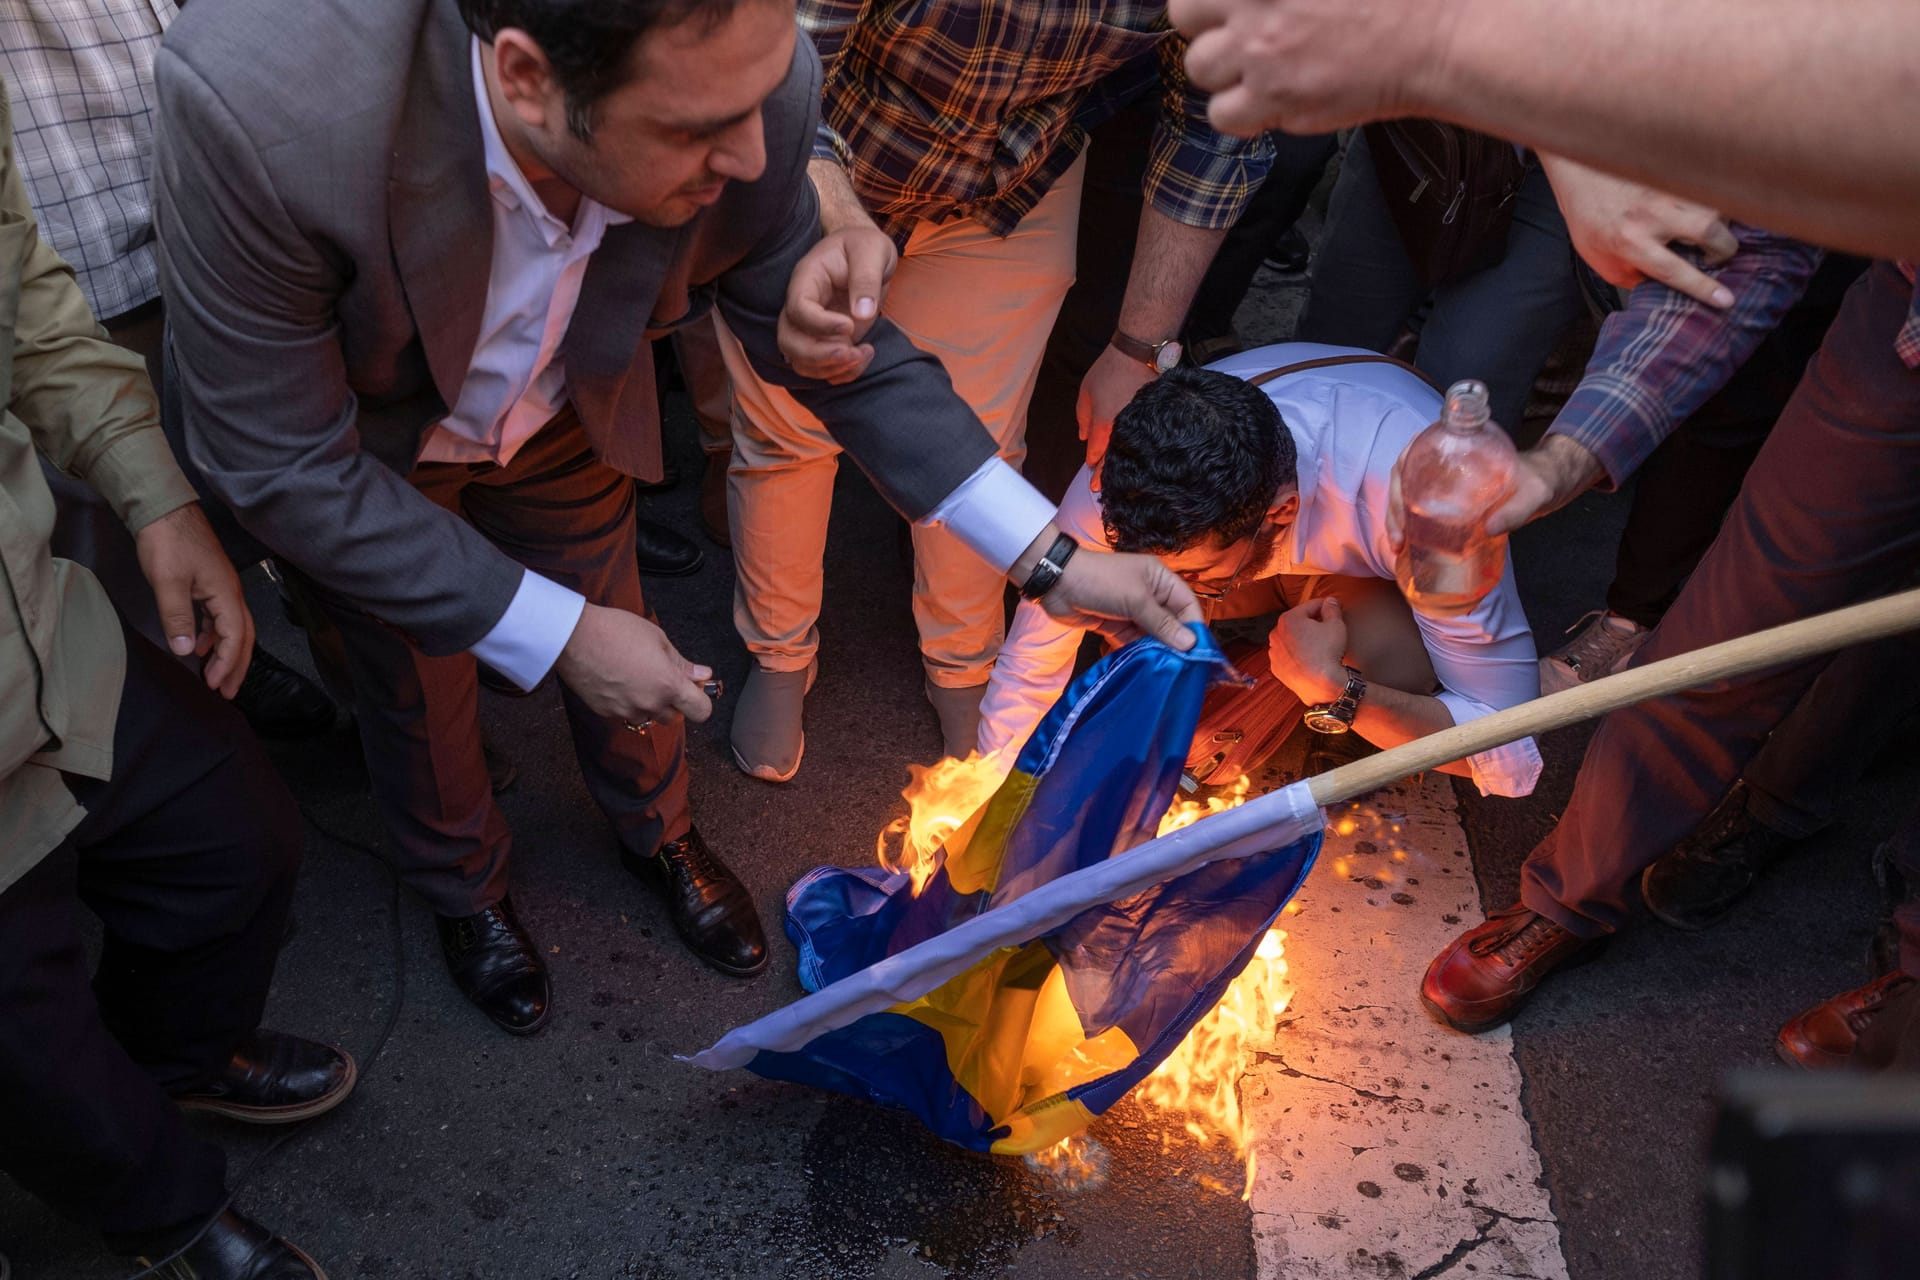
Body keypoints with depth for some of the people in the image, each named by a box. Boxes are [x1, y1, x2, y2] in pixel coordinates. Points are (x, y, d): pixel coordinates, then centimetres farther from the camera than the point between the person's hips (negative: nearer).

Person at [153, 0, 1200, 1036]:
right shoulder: (254, 103, -44)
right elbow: (282, 469, -31)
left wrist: (1049, 558, -18)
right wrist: (560, 638, -29)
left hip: (565, 415, 2)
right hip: (367, 447, -2)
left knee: (622, 633, 19)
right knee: (417, 690, 17)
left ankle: (658, 833, 54)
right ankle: (463, 889, 52)